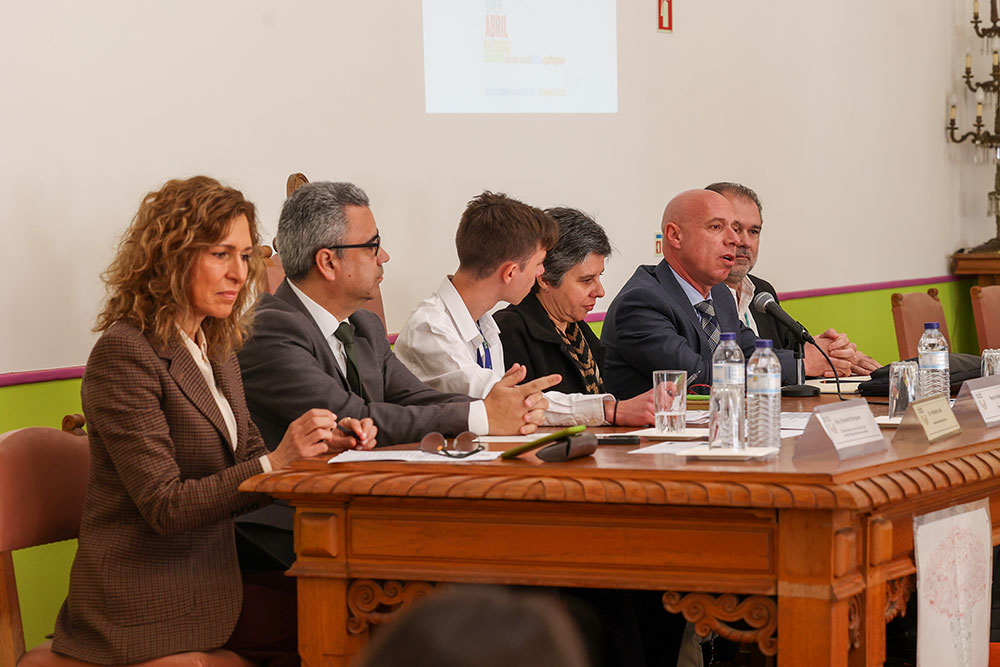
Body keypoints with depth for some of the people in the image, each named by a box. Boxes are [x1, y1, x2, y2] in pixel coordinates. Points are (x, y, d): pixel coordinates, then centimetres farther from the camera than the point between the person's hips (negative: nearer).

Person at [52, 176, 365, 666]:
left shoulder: (216, 351, 14)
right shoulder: (124, 353, -13)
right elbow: (164, 505, -18)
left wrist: (323, 447, -7)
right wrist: (276, 462, -27)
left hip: (208, 577, 8)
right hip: (148, 601, -8)